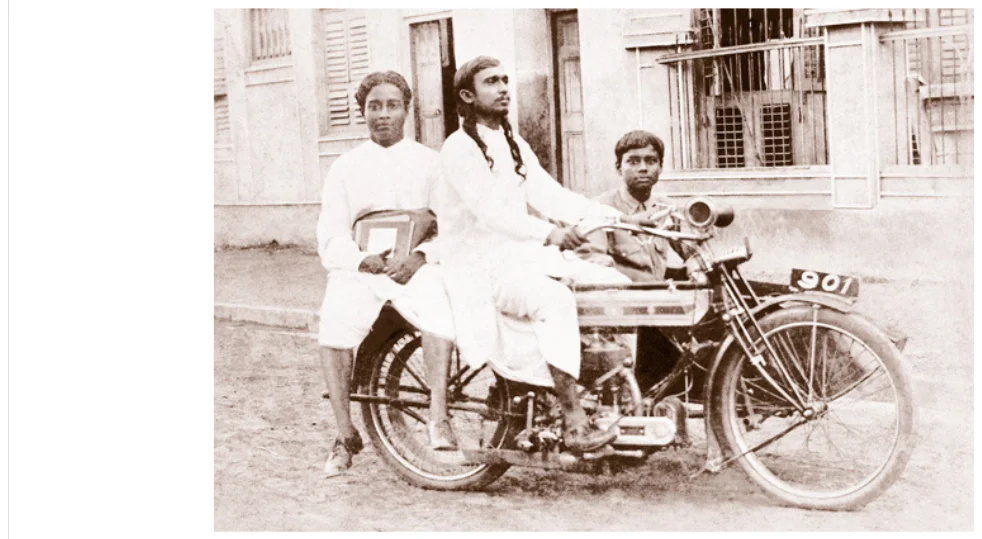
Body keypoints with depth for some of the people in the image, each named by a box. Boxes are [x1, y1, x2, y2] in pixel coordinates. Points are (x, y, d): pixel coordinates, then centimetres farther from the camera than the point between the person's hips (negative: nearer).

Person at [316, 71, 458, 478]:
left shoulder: (429, 161, 16)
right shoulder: (345, 167, 20)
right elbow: (330, 237, 10)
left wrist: (419, 257, -14)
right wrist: (365, 260, -11)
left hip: (416, 267, -1)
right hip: (358, 268, 1)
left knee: (439, 312, -34)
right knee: (335, 329, -27)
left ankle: (438, 419, -26)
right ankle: (346, 435, -14)